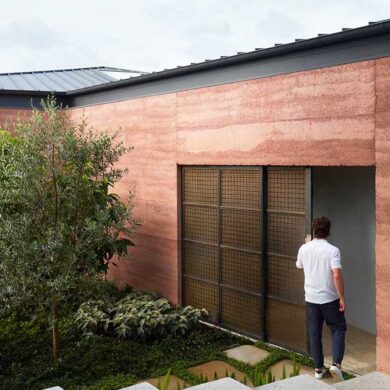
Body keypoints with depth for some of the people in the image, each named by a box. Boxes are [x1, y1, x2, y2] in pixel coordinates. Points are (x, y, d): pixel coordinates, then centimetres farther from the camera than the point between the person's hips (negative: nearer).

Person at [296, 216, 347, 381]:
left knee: (314, 332, 12)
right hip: (330, 298, -4)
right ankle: (336, 363, -2)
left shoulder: (304, 249, -1)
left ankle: (319, 368, 17)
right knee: (338, 329, 12)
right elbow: (336, 276, -22)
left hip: (311, 298, 4)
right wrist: (342, 298, -13)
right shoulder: (332, 250, -15)